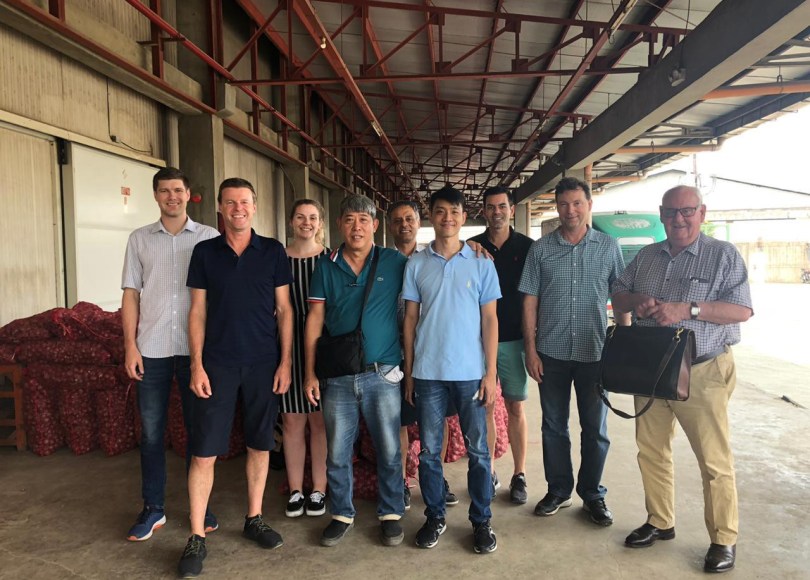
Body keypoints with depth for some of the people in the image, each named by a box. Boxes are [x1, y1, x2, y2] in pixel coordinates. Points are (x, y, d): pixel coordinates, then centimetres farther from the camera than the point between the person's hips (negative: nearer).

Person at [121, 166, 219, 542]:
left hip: (197, 348, -1)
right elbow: (131, 294, 7)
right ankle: (153, 508, 21)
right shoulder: (140, 239, 8)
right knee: (151, 430, 8)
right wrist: (130, 345, -1)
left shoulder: (209, 238, 3)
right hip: (152, 349, 2)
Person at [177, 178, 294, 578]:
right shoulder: (204, 252, 3)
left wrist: (286, 361, -3)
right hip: (218, 364, 0)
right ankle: (197, 538, 13)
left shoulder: (273, 251, 2)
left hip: (264, 364, 1)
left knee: (259, 445, 11)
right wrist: (197, 365, -4)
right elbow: (197, 312, 3)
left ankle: (254, 519, 28)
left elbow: (284, 309, 3)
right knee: (204, 451, 0)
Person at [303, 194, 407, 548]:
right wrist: (310, 372, 1)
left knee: (389, 451, 8)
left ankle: (390, 514, 27)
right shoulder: (326, 266, 5)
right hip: (338, 376, 2)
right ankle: (342, 515, 29)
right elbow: (315, 319, 4)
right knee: (337, 453, 10)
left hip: (382, 374, -1)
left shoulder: (394, 262, 0)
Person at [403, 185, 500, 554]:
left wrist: (491, 373, -4)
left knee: (478, 450, 6)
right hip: (427, 373, 1)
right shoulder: (416, 265, 4)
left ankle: (481, 520, 22)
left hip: (470, 373, -1)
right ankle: (435, 517, 26)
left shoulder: (481, 264, 3)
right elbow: (410, 320, 7)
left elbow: (489, 320, 2)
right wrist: (408, 373, 4)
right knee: (429, 450, 9)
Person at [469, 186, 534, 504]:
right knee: (485, 407, 7)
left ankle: (519, 476, 16)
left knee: (515, 407, 6)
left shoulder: (527, 247, 2)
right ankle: (488, 473, 19)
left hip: (514, 338, -1)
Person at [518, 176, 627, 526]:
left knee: (595, 429, 10)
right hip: (552, 353, 0)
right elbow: (529, 301, 1)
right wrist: (531, 349, -4)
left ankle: (593, 495, 27)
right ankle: (558, 491, 28)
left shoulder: (609, 247, 2)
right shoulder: (541, 249, 1)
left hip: (595, 353, 0)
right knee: (554, 427, 11)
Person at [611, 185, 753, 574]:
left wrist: (688, 309, -24)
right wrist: (635, 301, -8)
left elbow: (742, 309, -12)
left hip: (701, 373, -5)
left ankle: (724, 540, 19)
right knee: (651, 451, 14)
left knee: (714, 460, 2)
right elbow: (617, 294, 15)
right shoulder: (646, 256, 10)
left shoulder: (723, 255, -4)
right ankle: (659, 522, 31)